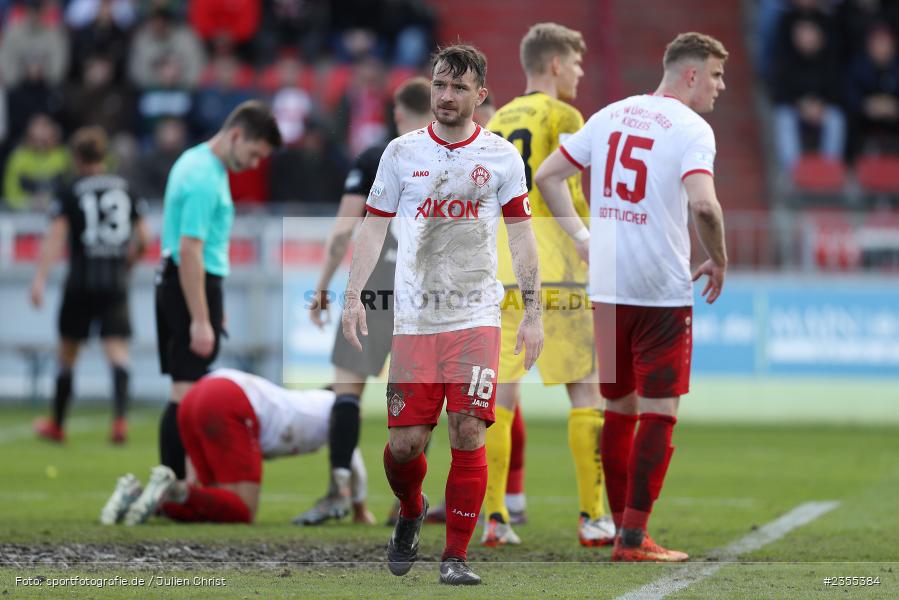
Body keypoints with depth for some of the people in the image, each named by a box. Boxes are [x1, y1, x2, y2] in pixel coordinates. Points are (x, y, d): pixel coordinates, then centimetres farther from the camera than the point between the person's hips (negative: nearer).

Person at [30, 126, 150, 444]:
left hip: (81, 281, -2)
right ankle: (120, 416, -25)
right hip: (116, 283, 2)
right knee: (117, 350, -5)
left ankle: (57, 424, 25)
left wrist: (40, 278, -20)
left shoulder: (70, 194, -3)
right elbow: (144, 238, 9)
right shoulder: (125, 189, 7)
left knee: (67, 352, 12)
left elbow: (55, 237, -14)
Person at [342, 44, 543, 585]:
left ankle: (456, 556, -1)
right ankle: (411, 512, 31)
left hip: (476, 318, -1)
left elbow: (521, 235, 7)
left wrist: (533, 312, 1)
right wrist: (354, 296, -1)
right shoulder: (401, 152, 7)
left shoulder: (501, 156, 4)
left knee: (468, 433, -11)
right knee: (404, 444, -2)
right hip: (413, 318, 1)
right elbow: (374, 228, 10)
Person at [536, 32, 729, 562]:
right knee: (659, 413, 0)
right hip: (663, 292, -6)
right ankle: (634, 538, -2)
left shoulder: (611, 116, 11)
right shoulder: (691, 129, -10)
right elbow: (703, 204, -24)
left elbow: (548, 175, 14)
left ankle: (621, 529, 20)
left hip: (606, 287, 6)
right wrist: (719, 261, -9)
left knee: (619, 409, 15)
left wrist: (580, 236, 15)